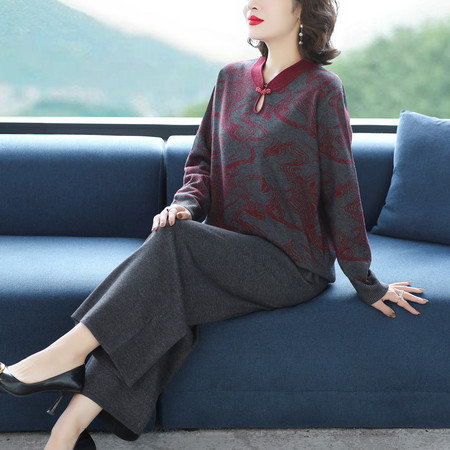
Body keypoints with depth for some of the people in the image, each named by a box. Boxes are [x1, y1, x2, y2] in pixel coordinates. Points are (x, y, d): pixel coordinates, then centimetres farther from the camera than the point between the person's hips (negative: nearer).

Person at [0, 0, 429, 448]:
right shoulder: (231, 78, 11)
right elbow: (202, 161, 16)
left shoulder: (321, 89, -5)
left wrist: (366, 285, -1)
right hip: (230, 250, 5)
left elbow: (341, 190, -5)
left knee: (174, 241, -28)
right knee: (165, 301, -25)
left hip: (293, 264, -5)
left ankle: (71, 349, -25)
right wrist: (186, 203, -7)